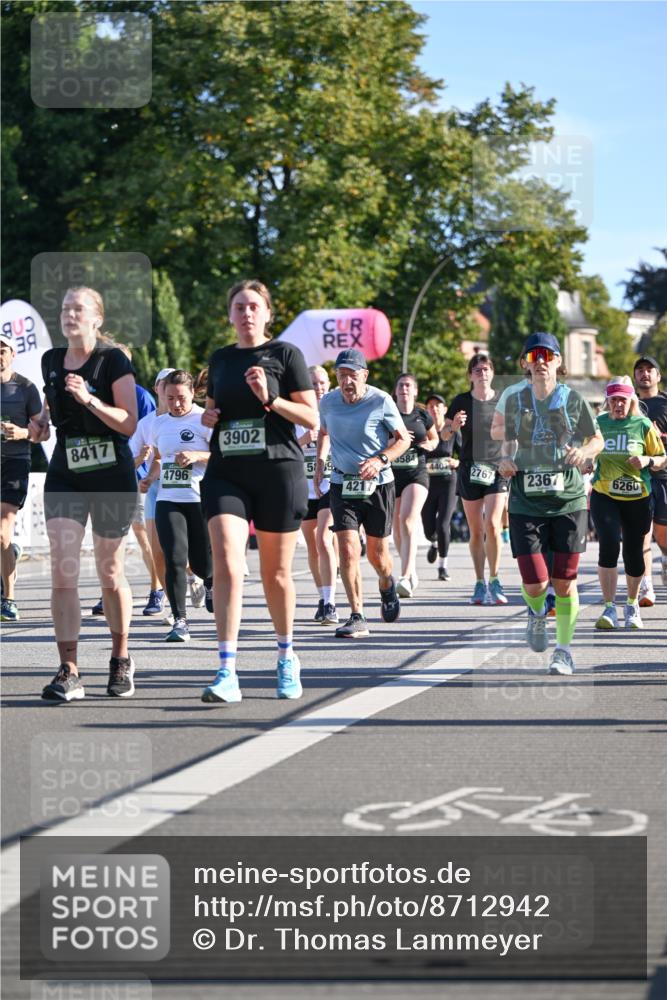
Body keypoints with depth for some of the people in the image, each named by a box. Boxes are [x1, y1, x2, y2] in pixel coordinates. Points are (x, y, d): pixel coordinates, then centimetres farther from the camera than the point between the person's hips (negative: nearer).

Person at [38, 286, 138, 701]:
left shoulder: (113, 360, -7)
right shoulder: (51, 361, 8)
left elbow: (129, 423, -15)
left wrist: (89, 399, -25)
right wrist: (45, 415, 9)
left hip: (112, 477, -4)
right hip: (65, 475, 4)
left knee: (110, 574, 6)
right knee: (62, 572, -9)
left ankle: (121, 660, 26)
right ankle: (69, 673, -10)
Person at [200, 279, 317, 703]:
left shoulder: (285, 354, 1)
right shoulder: (221, 359, 14)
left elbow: (312, 417, -3)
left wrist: (269, 398, -16)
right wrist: (208, 416, 5)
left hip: (279, 472, -3)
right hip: (226, 474, 3)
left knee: (276, 574, 7)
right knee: (227, 567, -15)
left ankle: (287, 657, 30)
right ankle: (228, 673, -19)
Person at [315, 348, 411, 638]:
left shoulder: (381, 401, -11)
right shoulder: (328, 402, -1)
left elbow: (403, 438, -3)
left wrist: (380, 461, -19)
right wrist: (320, 462, 8)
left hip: (378, 484, -2)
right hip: (342, 483, 2)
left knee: (377, 553, 9)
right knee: (348, 549, -14)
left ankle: (387, 586, 45)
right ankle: (357, 618, -11)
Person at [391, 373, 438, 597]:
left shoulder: (423, 415, 6)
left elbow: (434, 438, 22)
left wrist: (429, 445, -1)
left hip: (417, 472, -2)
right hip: (391, 474, 2)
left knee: (408, 522, -20)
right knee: (397, 527, 8)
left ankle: (405, 578, -29)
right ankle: (412, 572, 29)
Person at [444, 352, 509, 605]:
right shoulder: (461, 402, 1)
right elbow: (444, 435, 6)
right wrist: (454, 426, -14)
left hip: (497, 469, -1)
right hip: (470, 471, 1)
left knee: (492, 525, -15)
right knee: (476, 530, 5)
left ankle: (494, 580, -4)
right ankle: (480, 583, 14)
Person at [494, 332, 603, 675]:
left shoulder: (572, 399, -1)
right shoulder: (514, 400, 3)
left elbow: (597, 440, 10)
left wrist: (584, 452, -12)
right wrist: (504, 462, -7)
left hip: (568, 500, 0)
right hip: (526, 502, 0)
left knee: (564, 581, 2)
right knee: (535, 584, -8)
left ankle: (564, 649, 20)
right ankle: (537, 614, 29)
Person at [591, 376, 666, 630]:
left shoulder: (643, 425, -1)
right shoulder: (598, 424, 2)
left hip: (638, 498, 0)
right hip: (604, 495, 0)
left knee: (634, 553, 6)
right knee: (609, 544, -19)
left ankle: (632, 605, 30)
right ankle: (609, 608, -14)